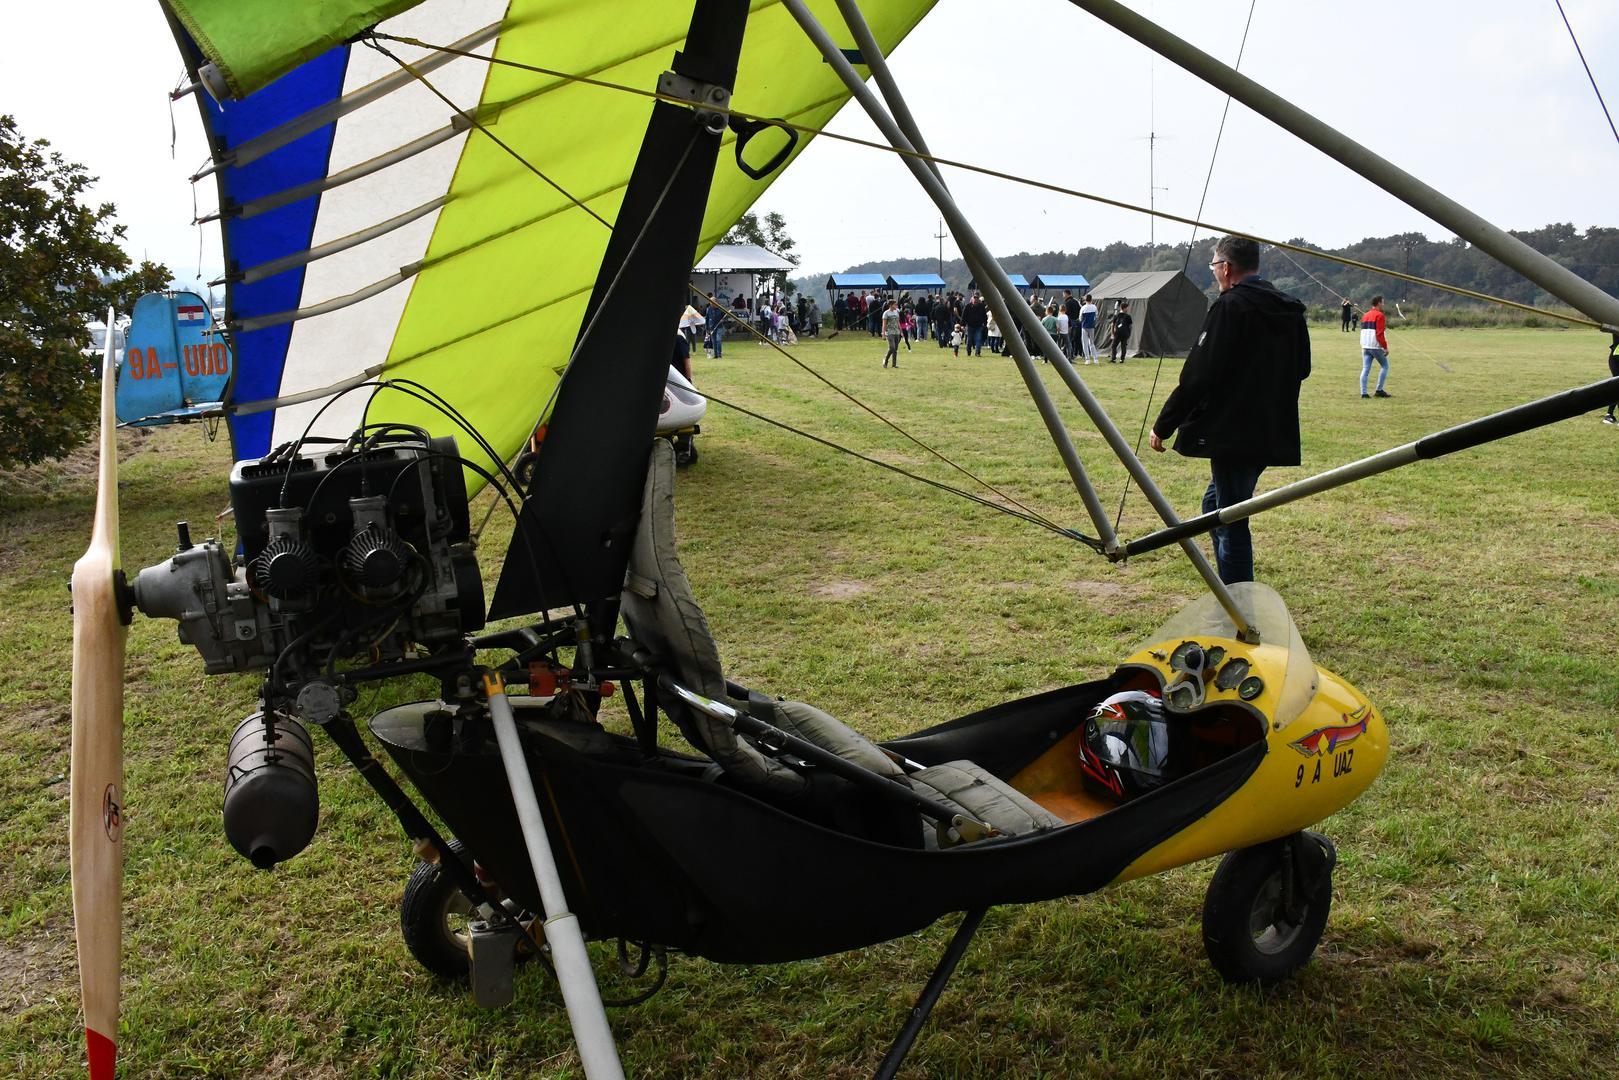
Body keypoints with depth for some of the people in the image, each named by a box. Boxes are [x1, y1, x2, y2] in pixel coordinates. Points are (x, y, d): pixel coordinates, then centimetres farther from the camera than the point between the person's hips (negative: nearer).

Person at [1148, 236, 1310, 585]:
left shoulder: (1230, 307, -14)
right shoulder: (1289, 309, 11)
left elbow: (1197, 377, -18)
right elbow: (1301, 369, 21)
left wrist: (1163, 425, -10)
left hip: (1234, 434, -9)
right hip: (1274, 434, 9)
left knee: (1230, 520, -2)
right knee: (1215, 503, 23)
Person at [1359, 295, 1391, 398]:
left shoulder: (1365, 315, 16)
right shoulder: (1379, 315, -9)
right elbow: (1380, 334, -15)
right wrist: (1385, 347, -12)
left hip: (1365, 346, 7)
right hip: (1375, 346, -7)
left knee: (1365, 369, 4)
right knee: (1385, 366, 6)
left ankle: (1363, 392, -2)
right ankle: (1379, 390, 1)